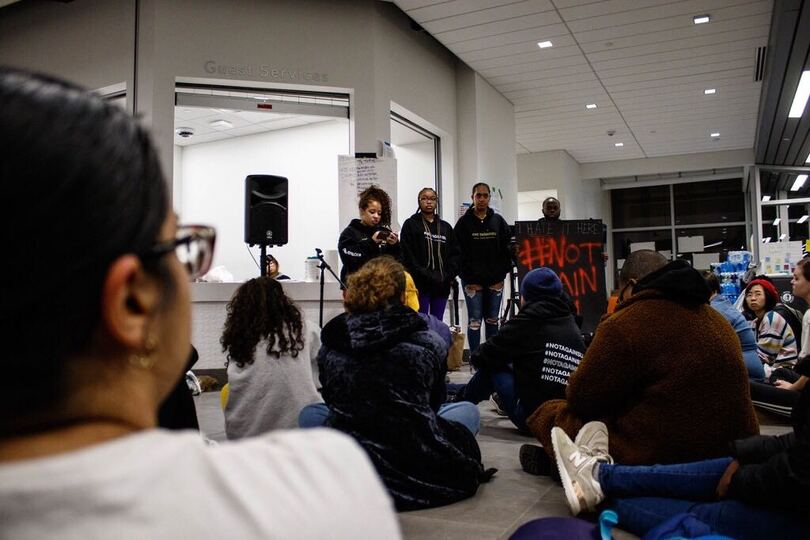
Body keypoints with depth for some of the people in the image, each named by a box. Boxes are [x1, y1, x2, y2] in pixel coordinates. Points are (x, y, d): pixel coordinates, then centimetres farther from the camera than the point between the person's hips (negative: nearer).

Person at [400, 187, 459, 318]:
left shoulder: (446, 227, 16)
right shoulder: (410, 224, 2)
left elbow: (455, 253, 11)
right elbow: (407, 255, -7)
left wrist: (449, 275, -3)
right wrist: (423, 275, -13)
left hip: (441, 286, 4)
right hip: (420, 285, -4)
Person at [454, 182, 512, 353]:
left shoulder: (498, 220, 9)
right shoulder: (464, 222, -1)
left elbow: (507, 246, 8)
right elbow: (458, 251, -5)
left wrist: (502, 273, -1)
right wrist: (468, 277, -11)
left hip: (495, 279, 3)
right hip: (472, 280, -3)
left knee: (492, 320, 10)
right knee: (474, 321, -2)